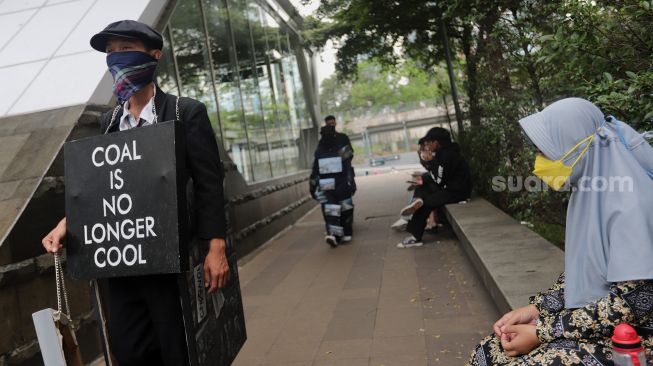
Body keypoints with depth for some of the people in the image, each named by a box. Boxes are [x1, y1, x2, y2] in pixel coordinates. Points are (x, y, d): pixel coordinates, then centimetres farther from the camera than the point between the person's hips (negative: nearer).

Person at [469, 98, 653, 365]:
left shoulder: (630, 204, -22)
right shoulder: (589, 192, 4)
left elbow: (630, 302, -23)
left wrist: (542, 332, -19)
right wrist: (537, 309, -2)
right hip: (591, 321, 7)